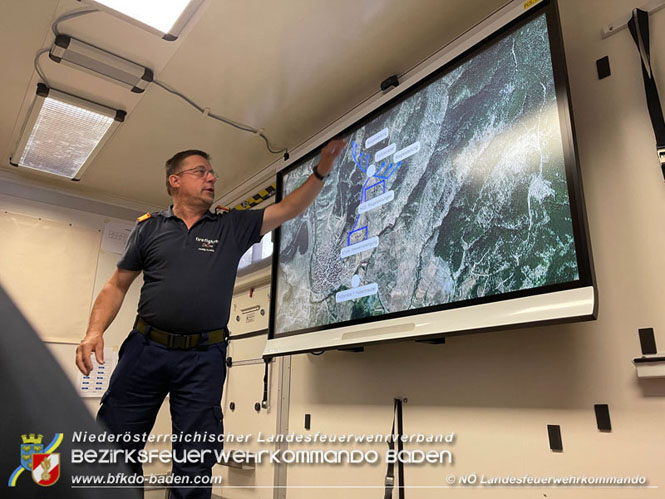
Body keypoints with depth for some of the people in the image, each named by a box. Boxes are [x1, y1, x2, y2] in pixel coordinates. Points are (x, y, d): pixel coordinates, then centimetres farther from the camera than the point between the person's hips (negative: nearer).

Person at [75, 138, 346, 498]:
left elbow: (289, 209, 6)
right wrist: (95, 331, -4)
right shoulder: (149, 227, 9)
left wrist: (322, 170, -1)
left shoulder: (232, 228, 8)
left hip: (203, 359, 0)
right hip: (145, 348, 1)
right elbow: (117, 285, 10)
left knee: (195, 469, 4)